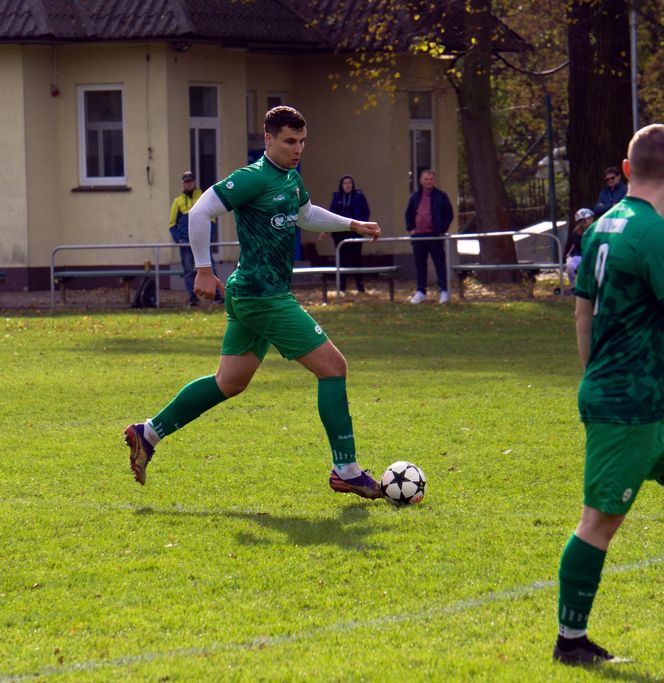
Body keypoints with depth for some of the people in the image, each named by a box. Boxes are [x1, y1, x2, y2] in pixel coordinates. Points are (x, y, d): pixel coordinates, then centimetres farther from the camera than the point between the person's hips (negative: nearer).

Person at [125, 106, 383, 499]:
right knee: (333, 367, -8)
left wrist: (353, 225, 24)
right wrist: (204, 271, -16)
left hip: (252, 295, 10)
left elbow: (306, 216, 34)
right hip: (264, 296, -10)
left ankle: (149, 434, 21)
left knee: (230, 383, 15)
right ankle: (346, 470, -5)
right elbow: (200, 214, -17)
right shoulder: (254, 178, -15)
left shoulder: (292, 178, 14)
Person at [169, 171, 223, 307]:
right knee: (189, 270, 1)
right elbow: (172, 224, 12)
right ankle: (192, 297, 5)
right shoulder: (178, 201, 11)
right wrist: (178, 239, -2)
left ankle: (217, 295, -7)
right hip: (186, 243, 1)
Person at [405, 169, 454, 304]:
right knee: (420, 264, 7)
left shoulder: (440, 196, 1)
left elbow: (449, 214, 2)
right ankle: (420, 292, 14)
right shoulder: (415, 197, 12)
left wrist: (442, 229, -7)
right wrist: (410, 228, 7)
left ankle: (444, 291, -3)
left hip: (435, 236, -4)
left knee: (439, 263, -4)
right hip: (418, 235, 4)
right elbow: (408, 214, 21)